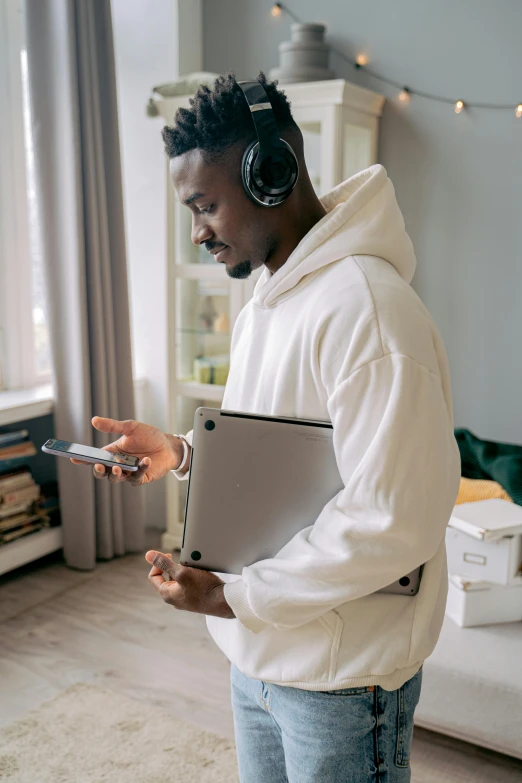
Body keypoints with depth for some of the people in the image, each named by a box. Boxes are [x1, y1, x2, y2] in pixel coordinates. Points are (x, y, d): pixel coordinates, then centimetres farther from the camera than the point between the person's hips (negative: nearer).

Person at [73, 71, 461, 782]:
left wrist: (234, 596, -21)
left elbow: (393, 522, -29)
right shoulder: (265, 302, 8)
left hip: (341, 677, -8)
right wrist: (181, 452, 1)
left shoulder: (366, 309, -26)